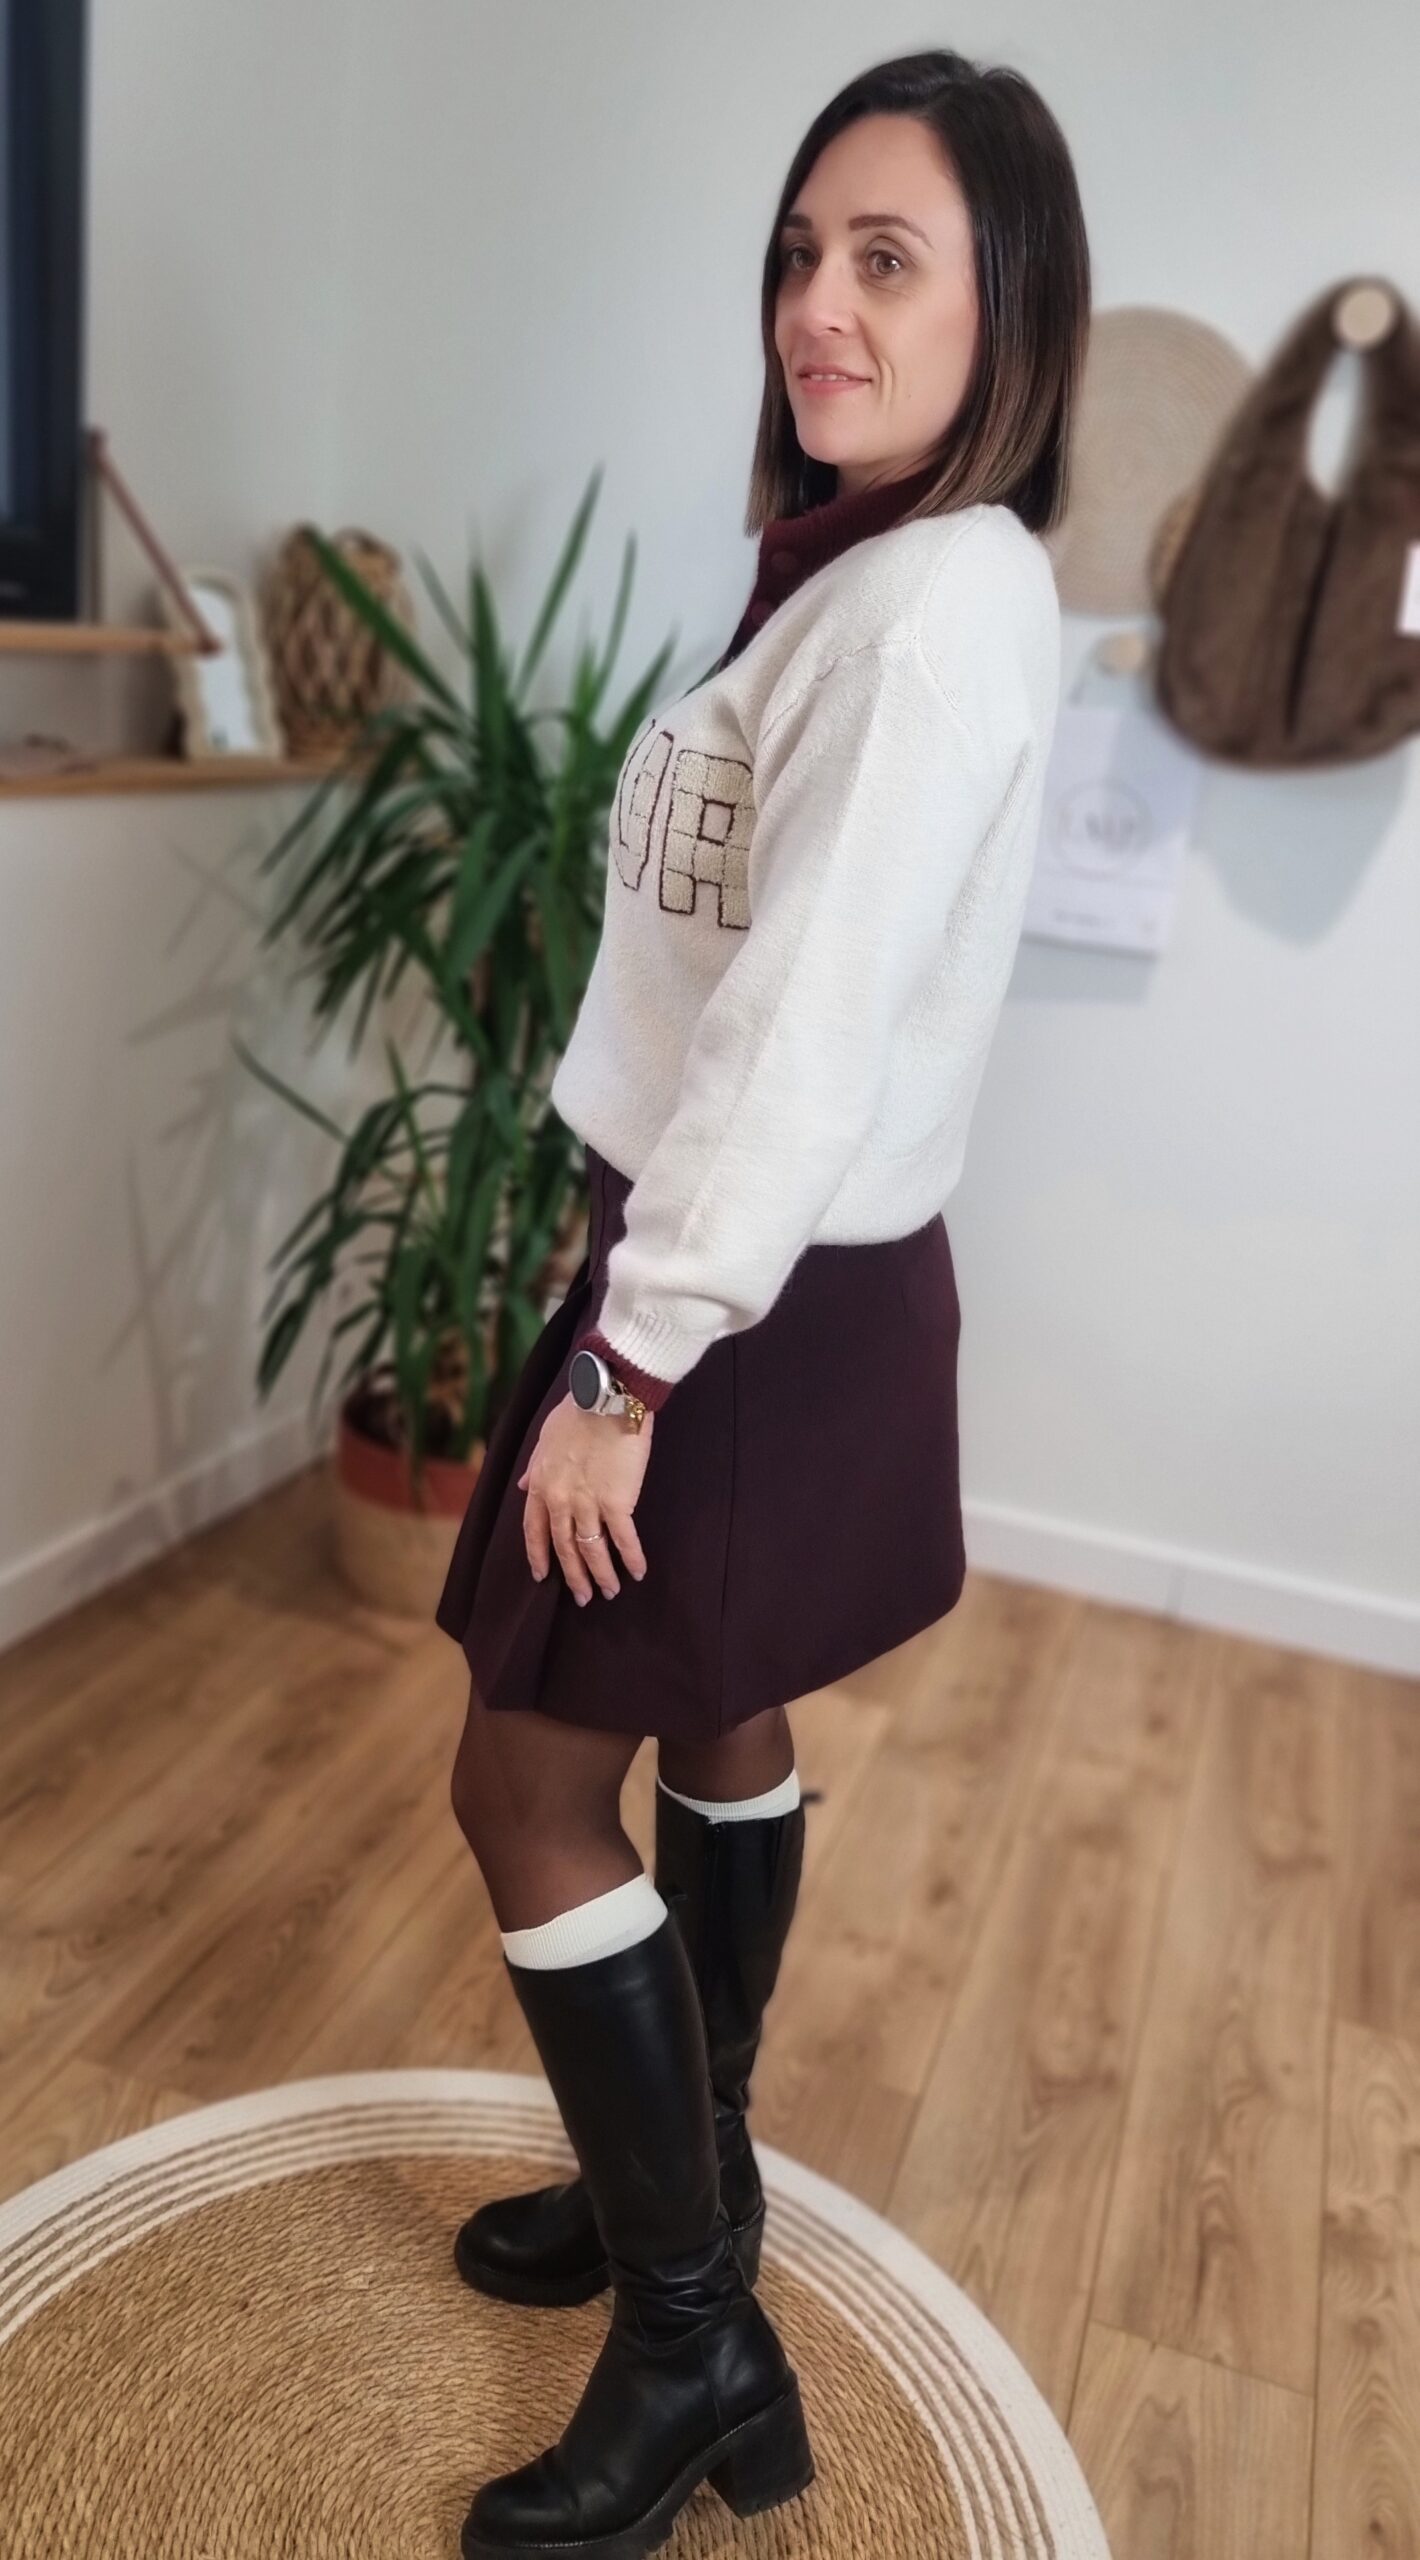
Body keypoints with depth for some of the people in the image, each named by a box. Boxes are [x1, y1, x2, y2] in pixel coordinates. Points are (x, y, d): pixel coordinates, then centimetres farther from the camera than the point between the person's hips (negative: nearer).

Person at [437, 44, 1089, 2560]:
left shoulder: (947, 591, -18)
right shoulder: (853, 568, 12)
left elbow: (817, 1021, -25)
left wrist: (634, 1357, -21)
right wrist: (638, 1284, 13)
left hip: (774, 1293, -10)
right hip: (740, 1256, 10)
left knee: (527, 1780, 0)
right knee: (715, 1724, 20)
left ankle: (698, 2346, 17)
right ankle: (689, 2180, 41)